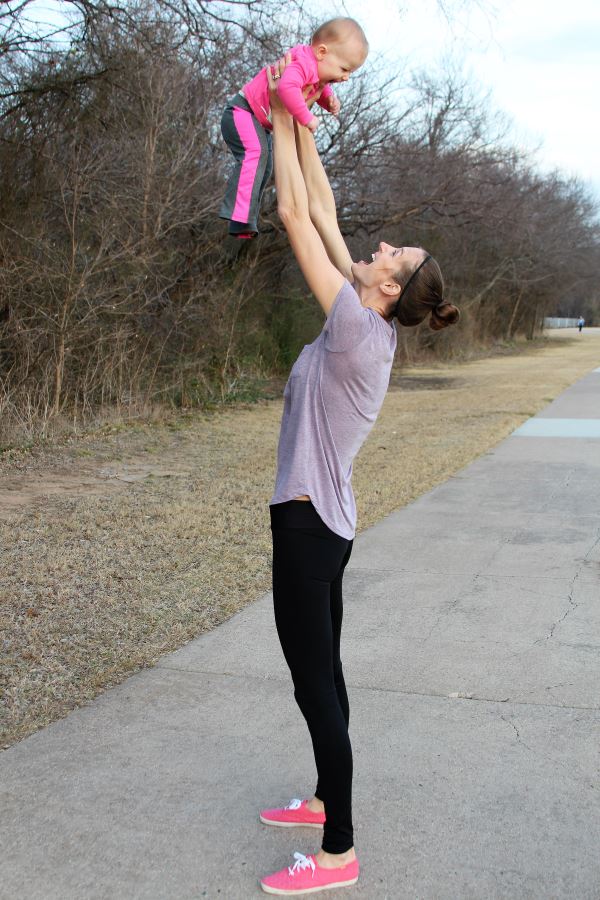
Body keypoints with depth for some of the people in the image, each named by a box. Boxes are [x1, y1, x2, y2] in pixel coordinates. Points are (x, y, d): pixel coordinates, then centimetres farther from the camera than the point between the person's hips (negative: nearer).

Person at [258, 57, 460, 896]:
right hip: (319, 520, 10)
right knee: (321, 674, 20)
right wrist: (299, 125, 11)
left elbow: (297, 217, -16)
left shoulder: (360, 330, -18)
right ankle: (326, 799, 37)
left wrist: (282, 120, -7)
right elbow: (322, 212, 10)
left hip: (309, 523, -10)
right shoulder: (366, 326, 4)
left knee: (316, 683, -1)